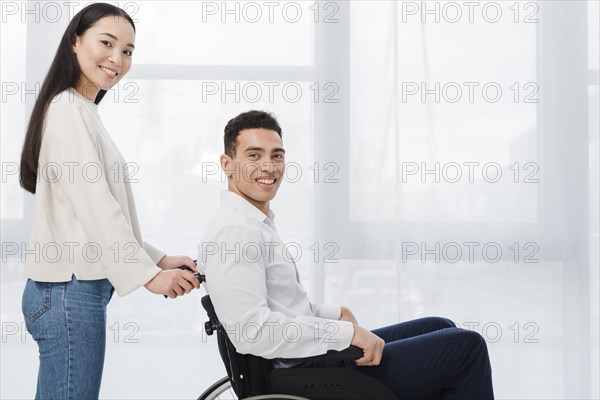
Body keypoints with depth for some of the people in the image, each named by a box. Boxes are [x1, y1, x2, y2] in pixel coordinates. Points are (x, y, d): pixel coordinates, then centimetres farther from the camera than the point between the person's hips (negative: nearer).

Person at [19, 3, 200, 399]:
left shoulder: (84, 112, 20)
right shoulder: (68, 108, -10)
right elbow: (93, 204, -18)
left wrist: (159, 259, 12)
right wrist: (148, 274, -18)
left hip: (78, 287, 10)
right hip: (71, 290, -10)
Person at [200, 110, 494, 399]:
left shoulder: (256, 223, 11)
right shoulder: (234, 231, -20)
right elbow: (251, 331, -29)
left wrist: (334, 314, 8)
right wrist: (346, 333, -23)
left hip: (314, 355, 10)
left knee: (441, 328, 18)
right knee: (466, 347, -5)